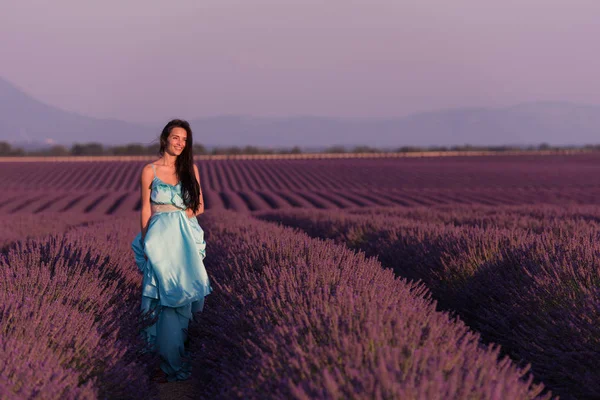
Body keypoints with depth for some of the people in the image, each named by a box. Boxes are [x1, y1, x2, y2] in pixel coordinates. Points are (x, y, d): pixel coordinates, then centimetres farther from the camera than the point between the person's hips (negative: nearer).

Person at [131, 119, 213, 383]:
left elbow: (199, 207, 10)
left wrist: (178, 216, -6)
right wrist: (145, 240, -5)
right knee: (169, 295, -6)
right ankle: (174, 362, 3)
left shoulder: (191, 169, 8)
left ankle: (171, 362, 13)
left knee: (180, 294, 1)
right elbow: (146, 210, 4)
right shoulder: (150, 170, 3)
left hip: (186, 237, 2)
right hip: (160, 239, -2)